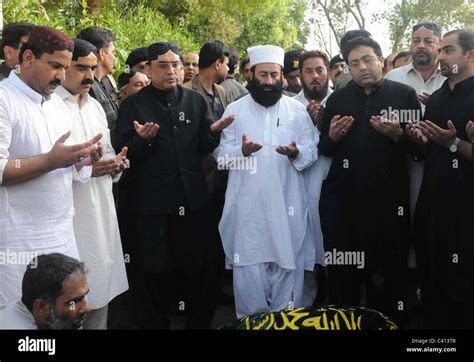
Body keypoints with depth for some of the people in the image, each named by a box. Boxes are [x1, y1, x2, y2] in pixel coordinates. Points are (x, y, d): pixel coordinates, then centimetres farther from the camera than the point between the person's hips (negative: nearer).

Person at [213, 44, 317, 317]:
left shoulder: (297, 110, 6)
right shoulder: (234, 110, 5)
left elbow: (312, 152, 3)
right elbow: (221, 154, 2)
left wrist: (296, 153, -19)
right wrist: (241, 151, -18)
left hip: (287, 203, 1)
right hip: (247, 204, 0)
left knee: (287, 262, 6)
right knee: (248, 265, 1)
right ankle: (251, 319, 17)